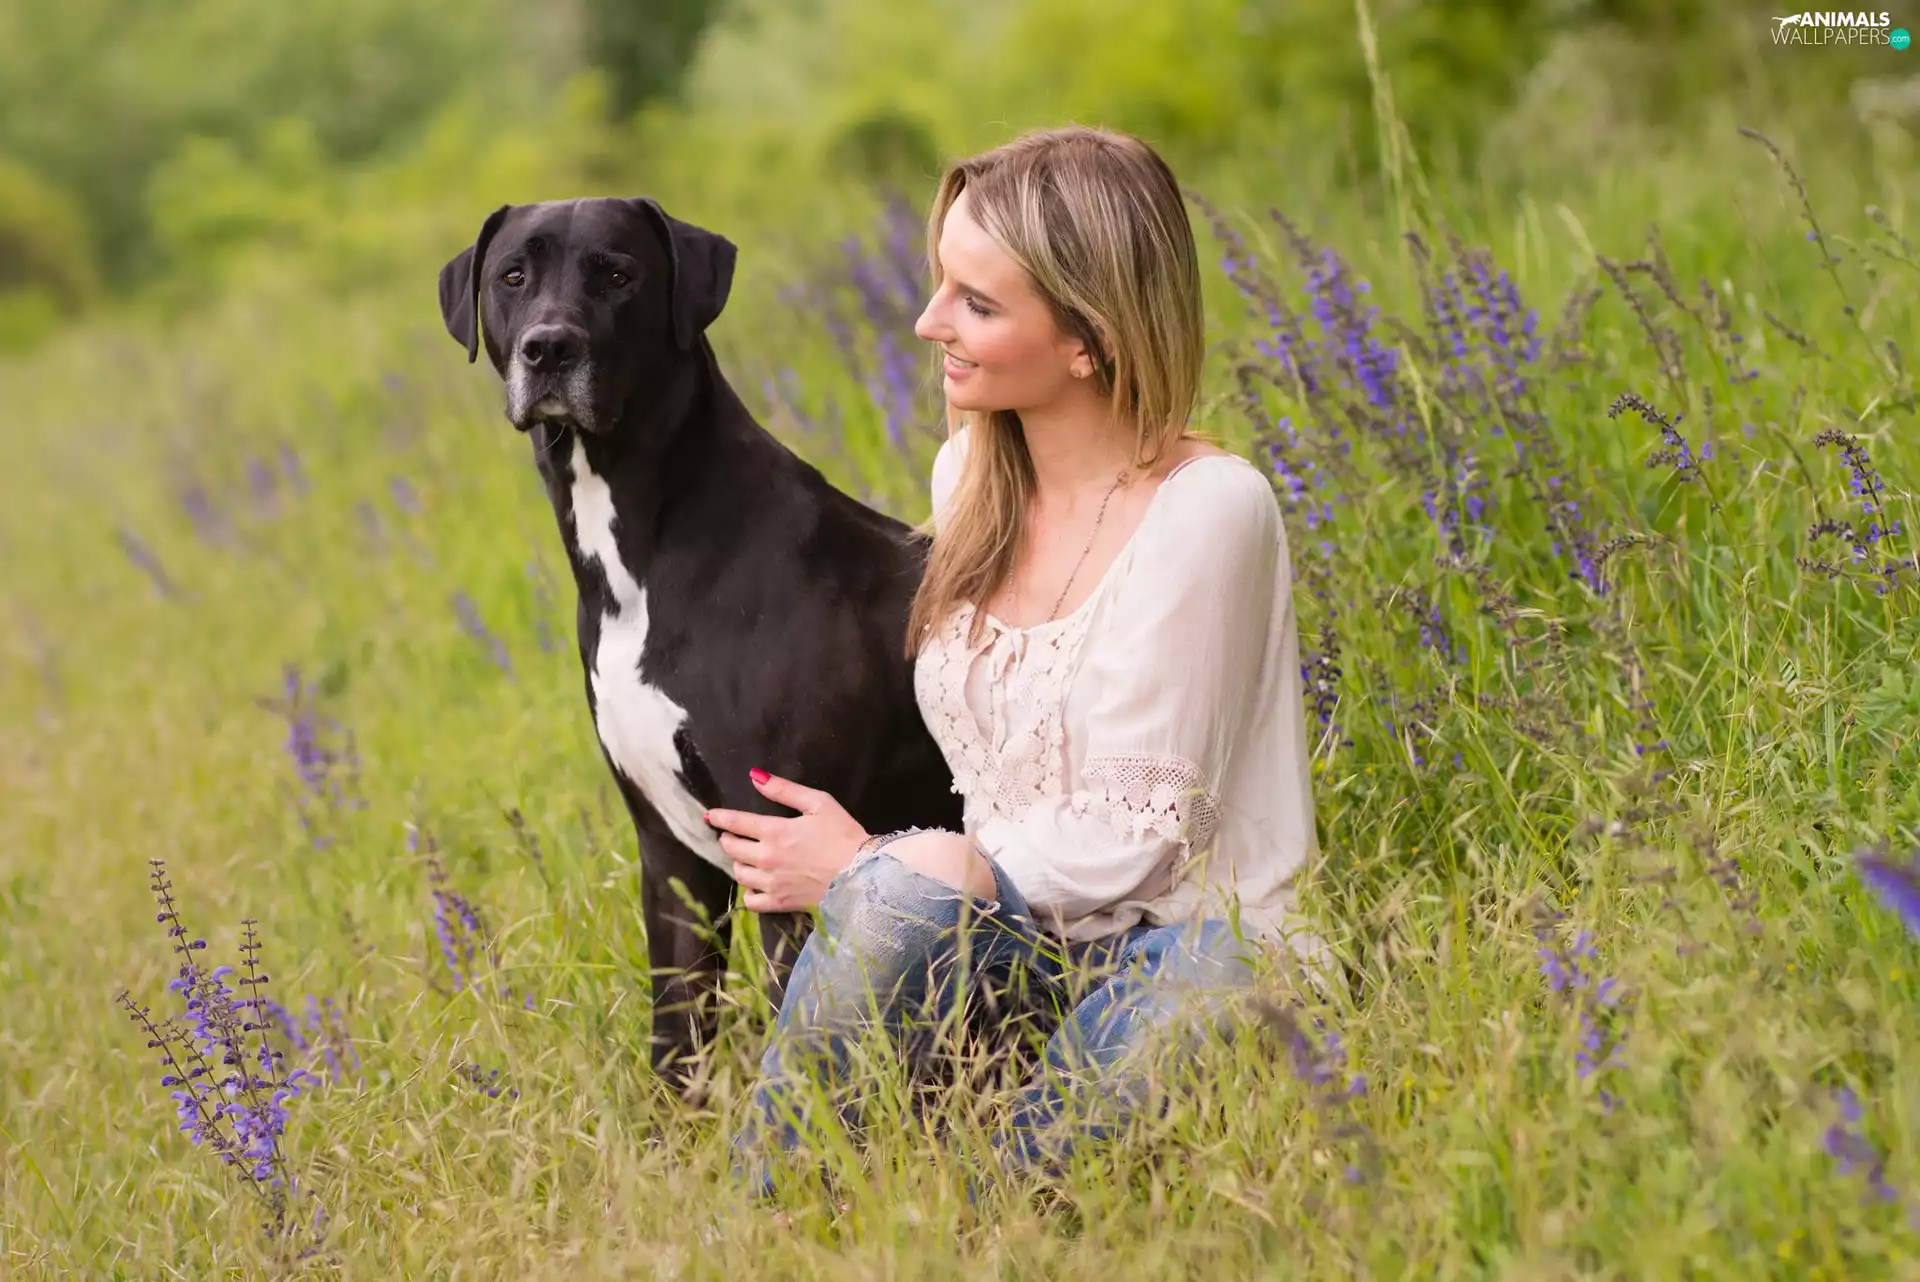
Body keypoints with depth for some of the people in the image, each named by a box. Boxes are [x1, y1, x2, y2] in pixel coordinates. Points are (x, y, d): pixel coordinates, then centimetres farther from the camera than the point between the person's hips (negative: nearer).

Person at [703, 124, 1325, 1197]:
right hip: (1015, 931, 6)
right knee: (904, 886, -31)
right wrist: (888, 877, 3)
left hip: (1198, 954, -5)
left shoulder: (1207, 509, -17)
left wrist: (865, 869, -10)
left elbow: (1120, 844, -16)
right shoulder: (969, 477, 6)